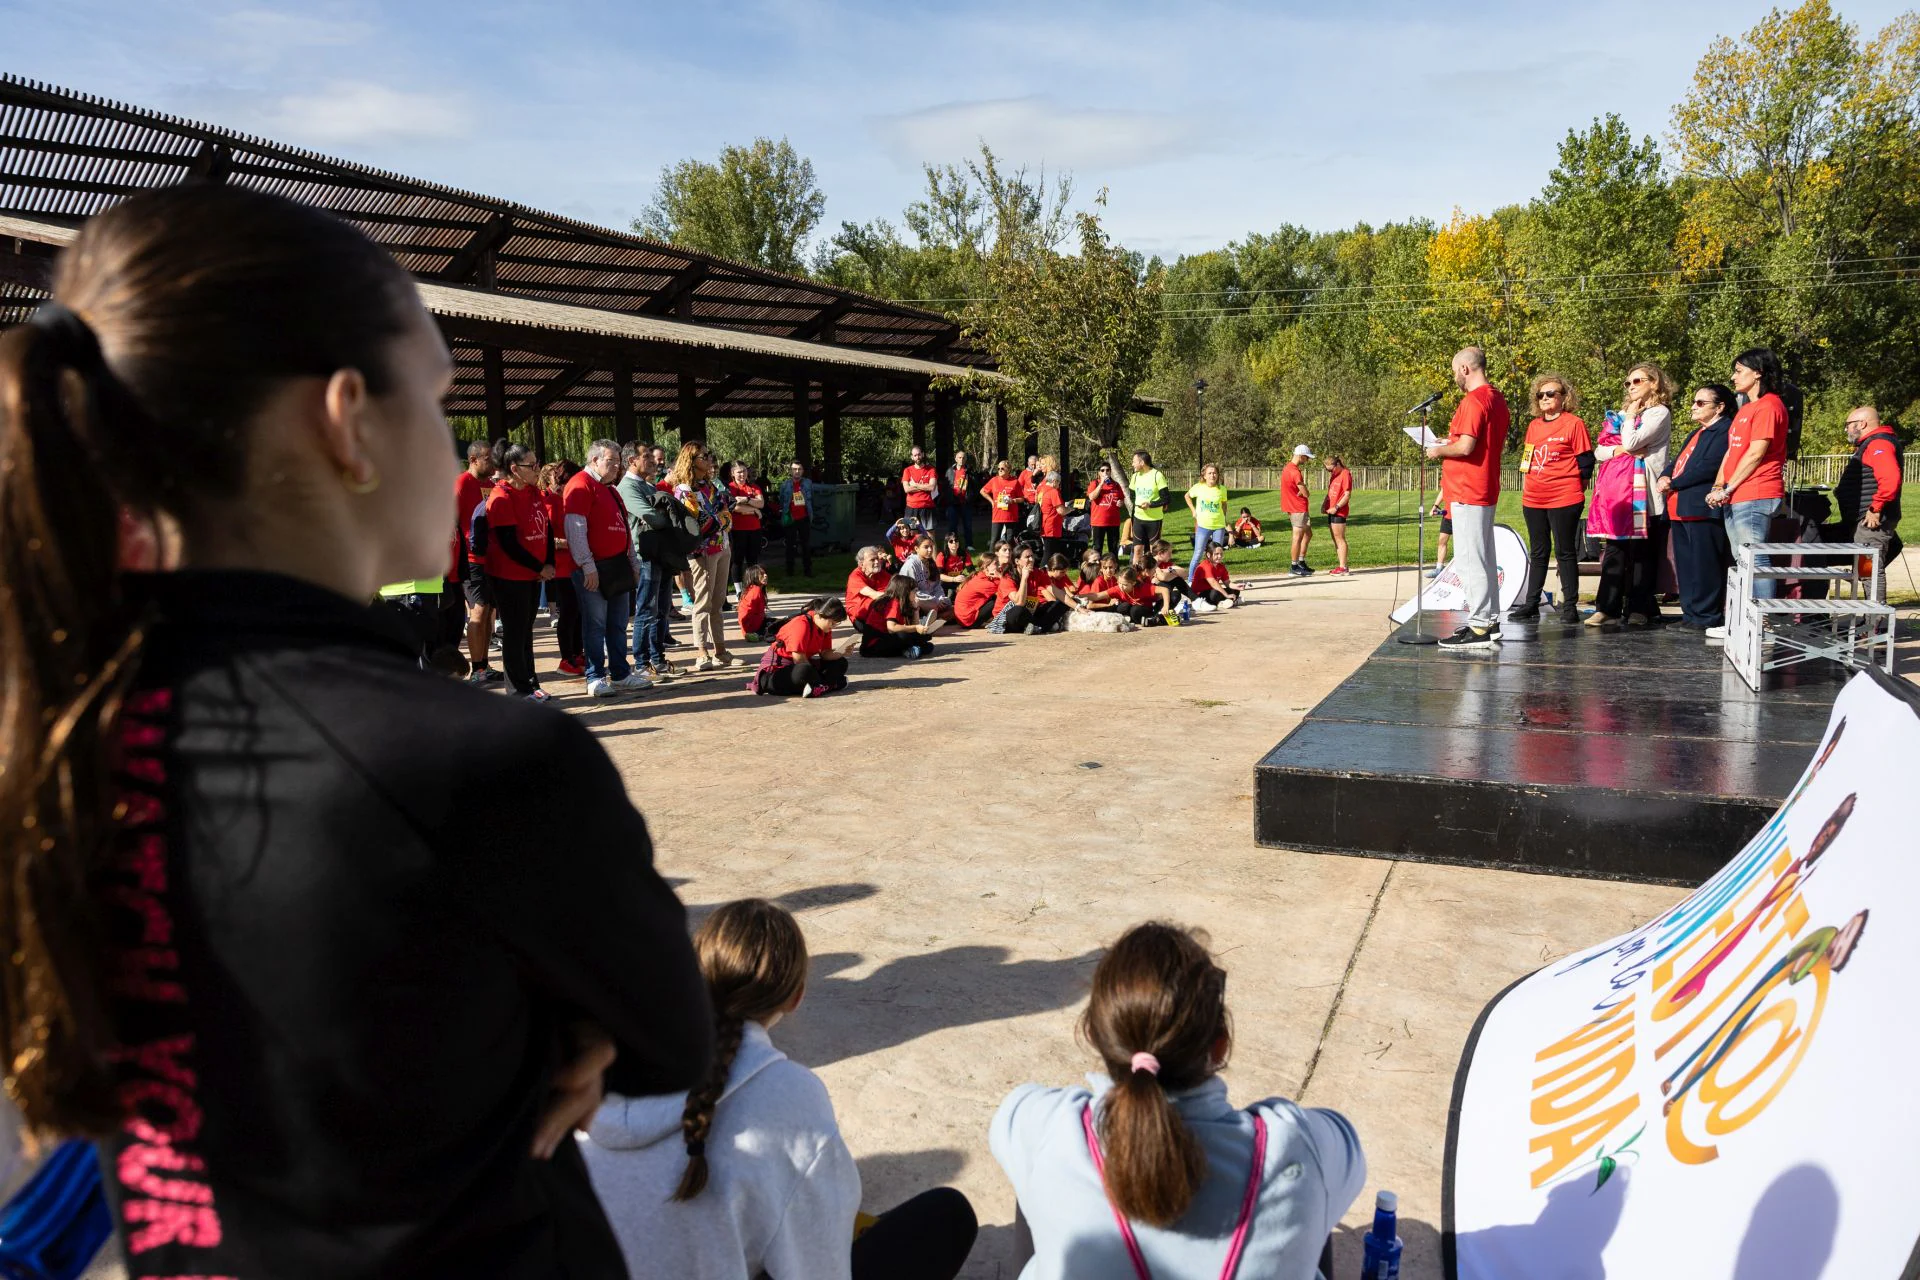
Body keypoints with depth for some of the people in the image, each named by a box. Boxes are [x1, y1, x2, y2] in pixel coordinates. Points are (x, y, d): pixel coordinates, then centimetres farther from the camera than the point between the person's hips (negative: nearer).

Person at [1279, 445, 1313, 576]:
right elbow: (1305, 493, -20)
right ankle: (1294, 567, 0)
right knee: (1298, 537, -5)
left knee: (1308, 534, 17)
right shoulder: (1295, 472, -21)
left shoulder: (1287, 467, 12)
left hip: (1294, 507, 10)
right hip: (1298, 509, -10)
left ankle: (1301, 562, 20)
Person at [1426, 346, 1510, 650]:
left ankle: (1479, 627, -7)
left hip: (1467, 492, -10)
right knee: (1484, 557, 15)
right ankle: (1490, 620, 20)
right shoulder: (1497, 398, 15)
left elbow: (1466, 446, -24)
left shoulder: (1473, 401, -16)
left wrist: (1439, 450, -5)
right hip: (1486, 490, 10)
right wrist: (1452, 441, 19)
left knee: (1470, 559, -8)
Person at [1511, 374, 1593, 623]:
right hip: (1533, 500, 6)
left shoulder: (1574, 423, -5)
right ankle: (1531, 604, 16)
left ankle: (1570, 606, 4)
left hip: (1564, 499, -6)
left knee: (1565, 552, -2)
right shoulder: (1533, 426, 13)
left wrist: (1574, 488, -6)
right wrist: (1526, 487, 14)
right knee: (1537, 553, 12)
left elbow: (1586, 461, -5)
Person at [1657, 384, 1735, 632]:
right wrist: (1665, 476, 0)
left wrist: (1673, 483, -13)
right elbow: (1677, 461, 22)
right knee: (1685, 565, 12)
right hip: (1681, 508, 10)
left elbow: (1709, 467, -19)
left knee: (1705, 565, -6)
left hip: (1703, 509, -10)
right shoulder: (1698, 433, 25)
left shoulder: (1725, 431, -9)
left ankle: (1708, 618, -2)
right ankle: (1691, 614, 18)